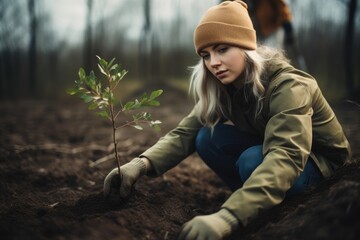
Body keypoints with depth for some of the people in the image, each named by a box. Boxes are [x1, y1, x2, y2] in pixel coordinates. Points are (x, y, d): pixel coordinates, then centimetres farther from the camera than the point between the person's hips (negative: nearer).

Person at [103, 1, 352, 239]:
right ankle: (259, 201, -1)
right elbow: (186, 132, -19)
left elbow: (286, 156, -46)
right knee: (207, 139, -18)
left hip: (322, 161, -5)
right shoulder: (224, 87, -11)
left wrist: (228, 216, -59)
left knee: (252, 161, -35)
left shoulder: (287, 85, -31)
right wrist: (143, 162, -40)